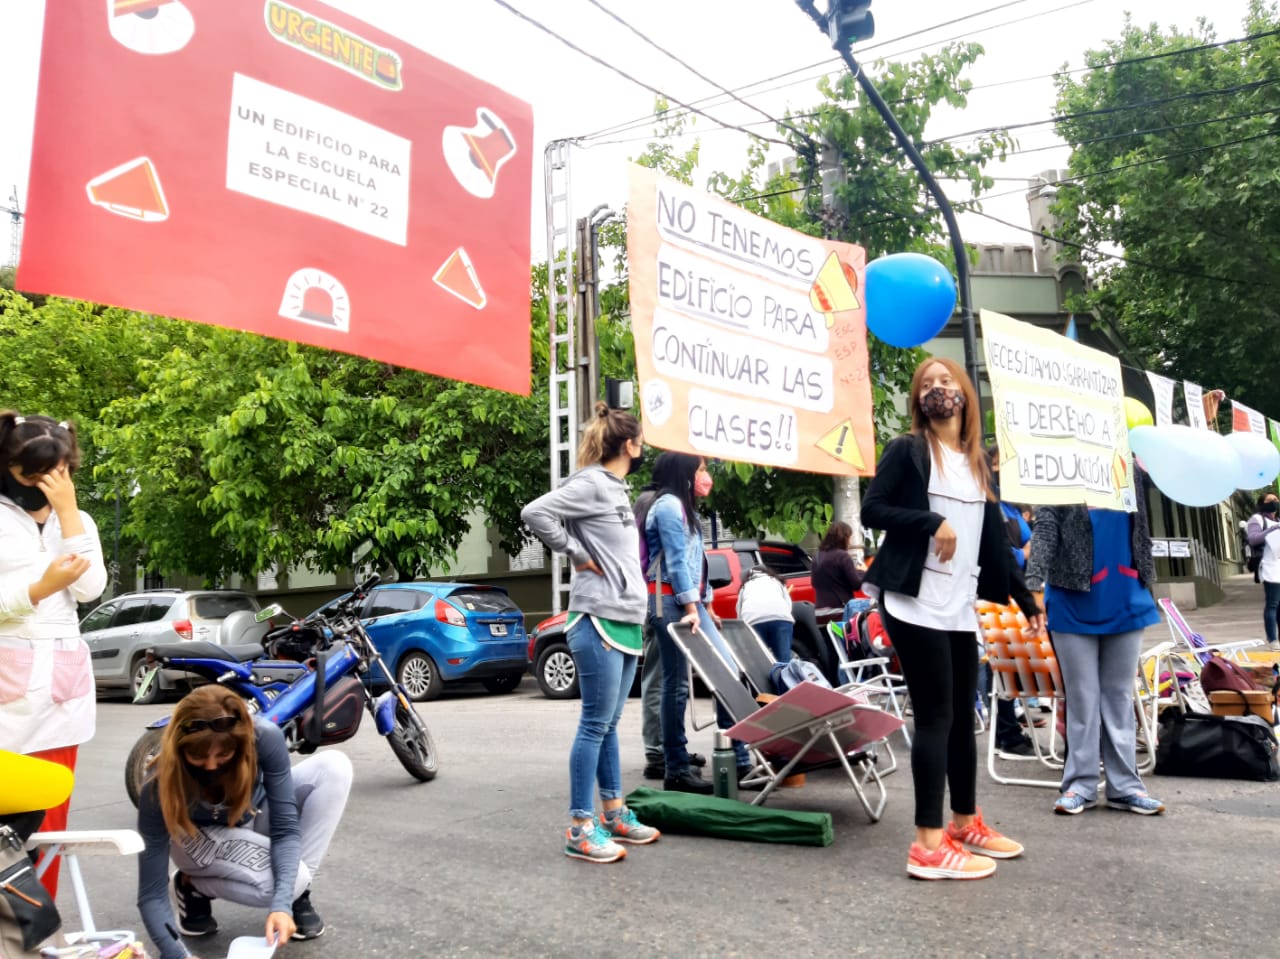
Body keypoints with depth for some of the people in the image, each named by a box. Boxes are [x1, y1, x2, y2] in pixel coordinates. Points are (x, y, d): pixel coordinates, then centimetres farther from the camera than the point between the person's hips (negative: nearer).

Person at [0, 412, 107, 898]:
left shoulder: (78, 522, 13)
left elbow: (90, 589, -3)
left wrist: (67, 510, -5)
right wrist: (42, 587, -23)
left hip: (64, 679, 4)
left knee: (50, 813, 7)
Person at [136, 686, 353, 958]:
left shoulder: (264, 737, -34)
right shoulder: (160, 785, -35)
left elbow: (285, 827, -28)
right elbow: (151, 894, -32)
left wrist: (282, 904, -40)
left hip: (253, 819, 3)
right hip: (200, 837, -3)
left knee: (334, 766, -26)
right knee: (292, 877, -32)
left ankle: (297, 895, -11)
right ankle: (193, 886, -1)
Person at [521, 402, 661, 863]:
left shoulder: (616, 489, 17)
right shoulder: (591, 484, -12)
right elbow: (535, 513, -22)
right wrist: (578, 554, -14)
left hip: (625, 621, 9)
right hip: (599, 621, -9)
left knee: (608, 723, 15)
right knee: (595, 724, -4)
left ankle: (614, 815, 25)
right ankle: (580, 828, 5)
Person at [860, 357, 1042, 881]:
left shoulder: (979, 465, 18)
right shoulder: (907, 450, 0)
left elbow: (994, 542, 19)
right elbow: (872, 509, -9)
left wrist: (1026, 598, 17)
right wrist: (932, 522, -19)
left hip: (960, 608, 7)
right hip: (915, 603, -7)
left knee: (963, 715, 13)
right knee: (935, 715, -8)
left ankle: (966, 823, 28)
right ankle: (929, 844, -2)